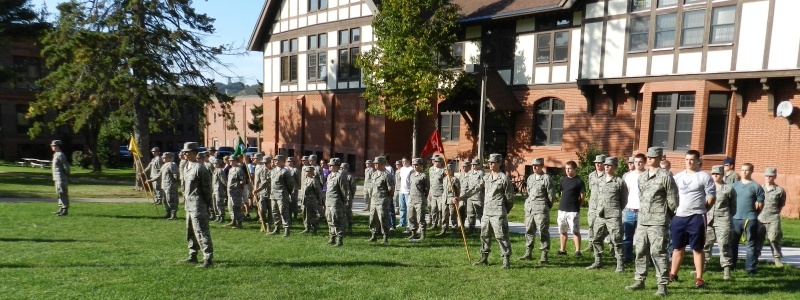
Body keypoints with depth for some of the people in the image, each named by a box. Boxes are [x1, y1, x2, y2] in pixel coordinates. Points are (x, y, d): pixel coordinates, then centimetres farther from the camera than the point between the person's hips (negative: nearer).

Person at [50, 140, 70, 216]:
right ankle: (61, 209, 22)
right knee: (59, 193, 15)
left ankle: (65, 210, -10)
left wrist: (67, 176, -14)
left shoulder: (60, 155, -14)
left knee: (62, 193, -11)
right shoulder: (56, 154, 17)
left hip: (61, 178, -11)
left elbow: (66, 166, -18)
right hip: (57, 178, 11)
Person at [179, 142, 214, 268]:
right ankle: (193, 256, 30)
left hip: (197, 205, -10)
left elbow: (207, 187, -15)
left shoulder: (199, 168, -16)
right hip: (189, 204, 10)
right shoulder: (187, 166, 13)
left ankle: (208, 259, -10)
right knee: (190, 231, 18)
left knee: (201, 231, -11)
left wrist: (207, 204, -13)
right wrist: (185, 199, 17)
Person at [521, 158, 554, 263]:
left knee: (543, 232, -3)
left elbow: (551, 194, -5)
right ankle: (528, 253, 20)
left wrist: (546, 206, 3)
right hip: (529, 208, 7)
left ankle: (544, 255, 3)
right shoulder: (530, 178, 12)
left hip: (541, 210, -7)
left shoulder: (546, 178, -7)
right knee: (529, 231, 11)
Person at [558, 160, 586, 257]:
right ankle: (562, 250, 19)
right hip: (562, 209, 6)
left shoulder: (579, 181, -4)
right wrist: (563, 204, 12)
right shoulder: (563, 180, 13)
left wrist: (576, 206, -7)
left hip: (573, 211, -6)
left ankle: (577, 251, 0)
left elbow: (582, 197, -4)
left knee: (575, 231, -4)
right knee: (562, 231, 11)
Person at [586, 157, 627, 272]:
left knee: (616, 241, -4)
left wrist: (616, 210, 2)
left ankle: (620, 265, 3)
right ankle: (598, 262, 23)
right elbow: (595, 197, 18)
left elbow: (624, 199, 2)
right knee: (596, 239, 11)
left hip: (613, 217, -6)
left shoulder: (620, 182, -2)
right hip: (600, 216, 6)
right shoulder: (599, 182, 13)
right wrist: (597, 209, 10)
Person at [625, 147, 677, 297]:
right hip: (642, 220, 7)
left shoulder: (665, 176, -7)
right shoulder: (641, 177, 13)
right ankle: (639, 280, 21)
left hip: (658, 222, -7)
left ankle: (662, 285, -1)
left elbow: (672, 200, -5)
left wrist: (665, 215, 3)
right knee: (641, 252, 11)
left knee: (658, 253, -7)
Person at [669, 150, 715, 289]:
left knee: (697, 249, 1)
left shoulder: (704, 177, -3)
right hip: (678, 216, 5)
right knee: (678, 247, 14)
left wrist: (700, 209, -1)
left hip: (696, 218, -5)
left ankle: (699, 279, 7)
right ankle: (673, 274, 24)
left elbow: (711, 197, -4)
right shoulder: (678, 176, 11)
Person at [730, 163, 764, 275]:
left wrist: (751, 211, -3)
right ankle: (731, 265, 22)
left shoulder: (756, 186, -2)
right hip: (735, 218, 4)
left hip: (750, 219, -4)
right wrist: (734, 211, 6)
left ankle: (750, 268, 4)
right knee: (732, 243, 11)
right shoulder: (735, 185, 11)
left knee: (751, 244, 1)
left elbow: (760, 204, -3)